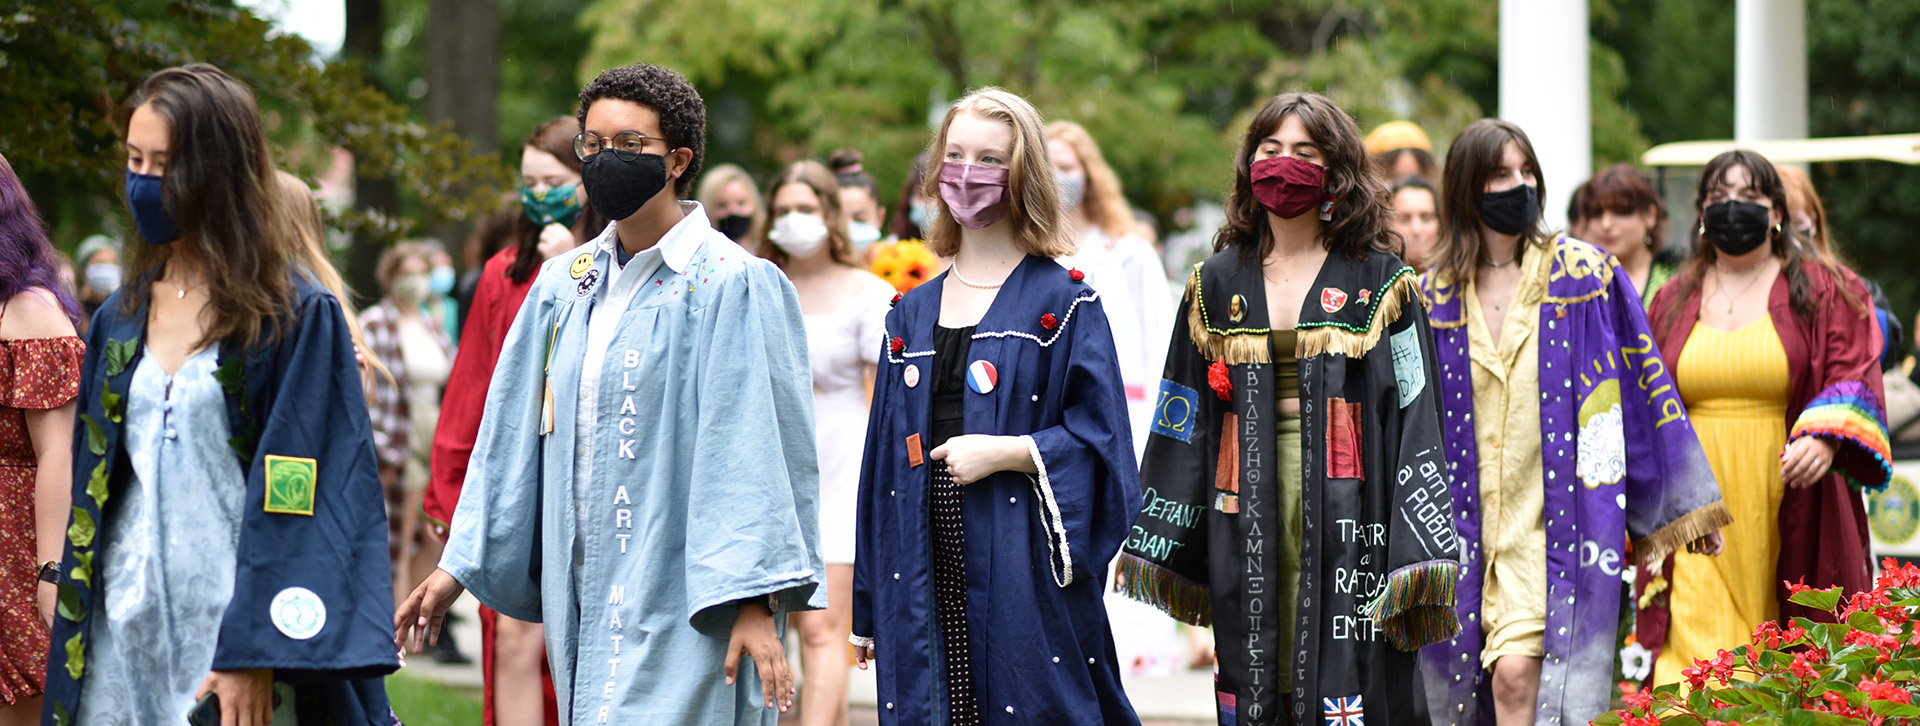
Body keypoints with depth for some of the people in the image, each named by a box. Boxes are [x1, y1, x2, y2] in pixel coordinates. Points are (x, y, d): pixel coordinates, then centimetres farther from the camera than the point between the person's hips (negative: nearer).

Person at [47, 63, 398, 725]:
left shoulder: (297, 318, -6)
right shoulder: (121, 320, 12)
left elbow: (296, 499, -12)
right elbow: (93, 484, 15)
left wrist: (251, 651, -18)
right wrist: (71, 639, 9)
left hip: (235, 619, -5)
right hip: (125, 635, 5)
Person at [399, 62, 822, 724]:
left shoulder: (730, 285, -7)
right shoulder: (565, 284, 12)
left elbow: (755, 446, -12)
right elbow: (512, 431, 16)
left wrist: (756, 601, -18)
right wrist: (459, 565, 13)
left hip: (677, 607, -6)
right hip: (582, 594, 6)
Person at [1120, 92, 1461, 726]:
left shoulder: (1377, 281, 3)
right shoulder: (1219, 284, 12)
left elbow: (1413, 415, -1)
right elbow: (1186, 420, 14)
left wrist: (1417, 556, -10)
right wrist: (1164, 548, 9)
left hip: (1344, 507, -3)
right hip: (1248, 516, 3)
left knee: (1346, 670, -8)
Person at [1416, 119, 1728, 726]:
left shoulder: (1583, 276, -1)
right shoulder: (1434, 299, 6)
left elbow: (1645, 388, 2)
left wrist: (1684, 507, 3)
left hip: (1557, 518, -3)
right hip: (1467, 522, 3)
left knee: (1517, 673, -18)